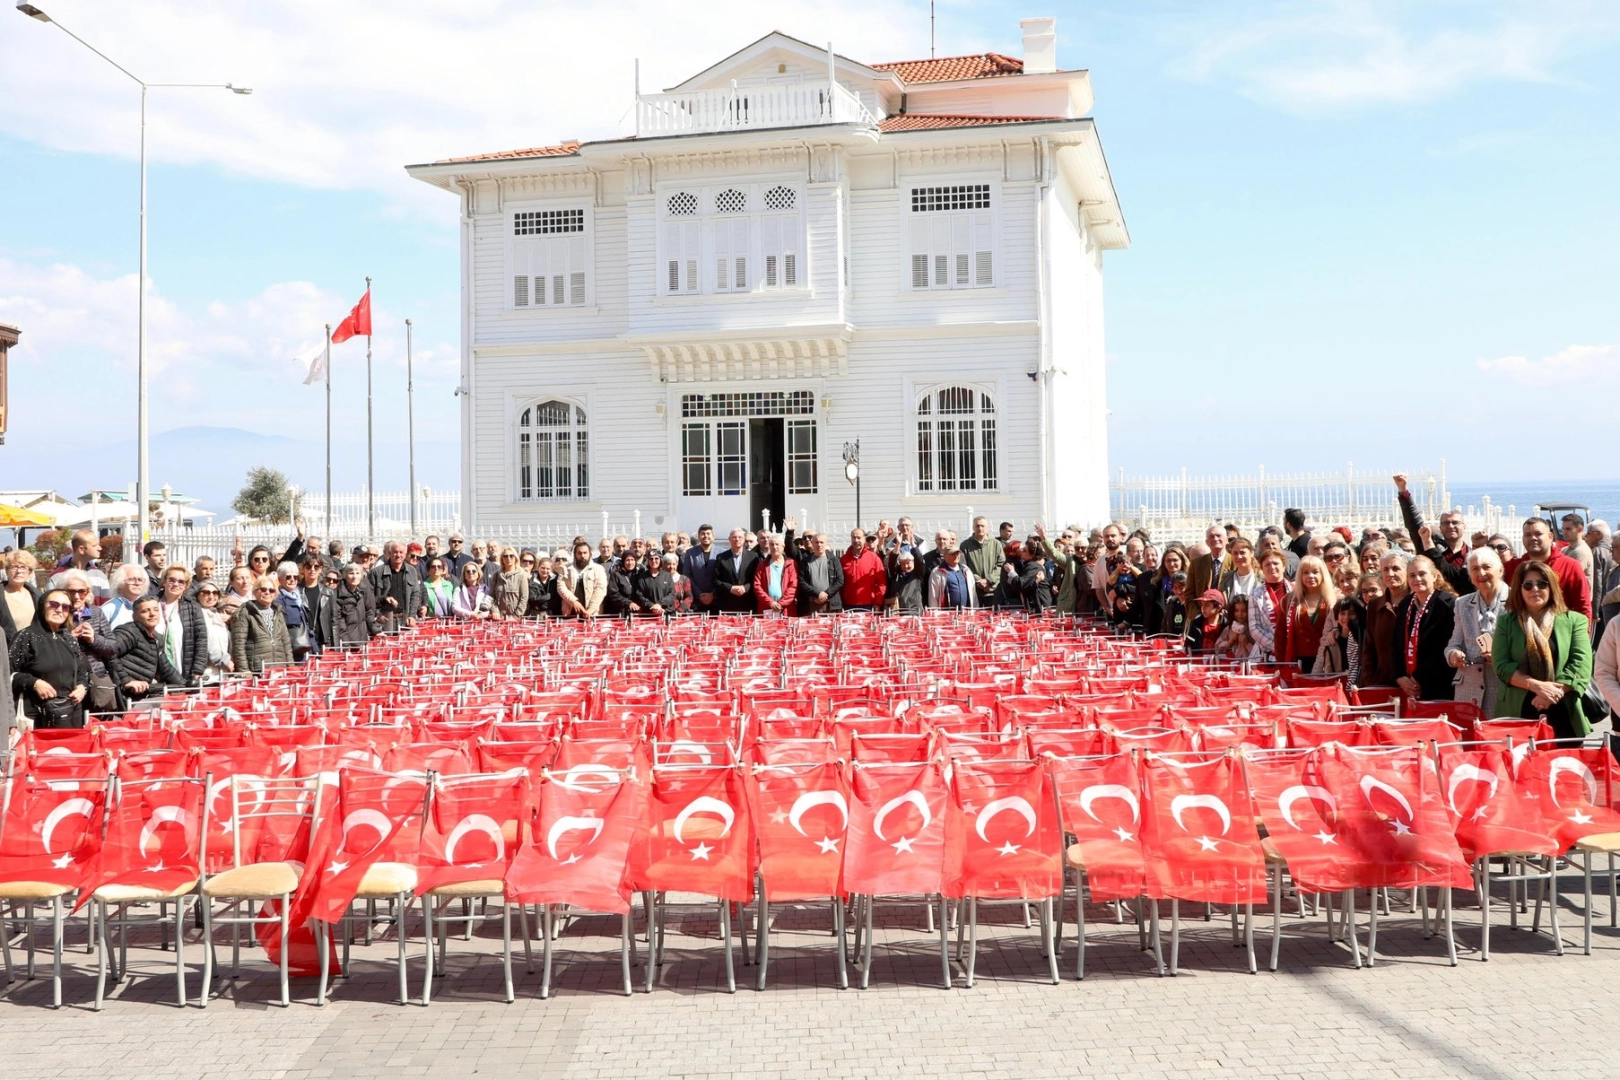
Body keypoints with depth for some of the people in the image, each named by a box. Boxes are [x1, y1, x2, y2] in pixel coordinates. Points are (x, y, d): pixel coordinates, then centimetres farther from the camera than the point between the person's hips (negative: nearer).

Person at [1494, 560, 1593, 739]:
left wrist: (1553, 692, -16)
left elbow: (1581, 666, -4)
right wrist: (1537, 686, -15)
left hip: (1564, 715, 0)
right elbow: (1501, 665, -2)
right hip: (1518, 714, 0)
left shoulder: (1574, 620, 7)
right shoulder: (1506, 622, 8)